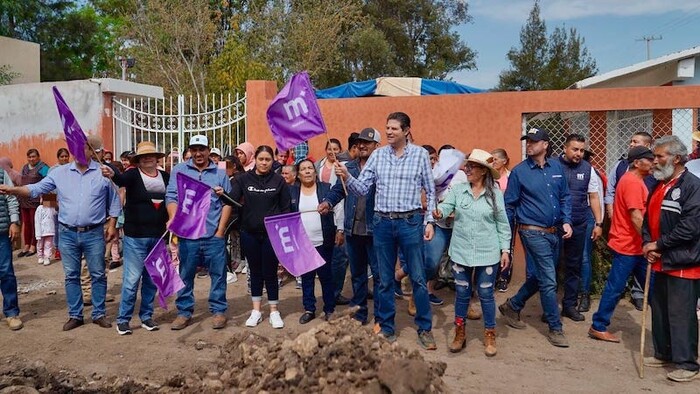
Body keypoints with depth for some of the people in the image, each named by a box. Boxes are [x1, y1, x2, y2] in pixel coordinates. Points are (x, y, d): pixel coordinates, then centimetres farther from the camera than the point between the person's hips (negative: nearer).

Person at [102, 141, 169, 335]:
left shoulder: (165, 176, 6)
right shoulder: (133, 174, -6)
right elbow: (122, 180, -28)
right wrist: (112, 175, -48)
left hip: (157, 236, 4)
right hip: (135, 236, -4)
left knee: (152, 279, 12)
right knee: (131, 278, -2)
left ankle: (146, 316, 25)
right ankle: (123, 319, 10)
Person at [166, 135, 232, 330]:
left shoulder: (220, 173, 8)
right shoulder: (179, 171, 7)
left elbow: (227, 203, 5)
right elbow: (171, 197, 0)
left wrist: (221, 230, -3)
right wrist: (174, 219, -17)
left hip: (214, 235, 0)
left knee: (218, 273, 5)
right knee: (186, 275, 9)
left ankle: (218, 310, 18)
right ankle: (184, 312, 22)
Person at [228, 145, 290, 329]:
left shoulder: (279, 181, 1)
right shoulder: (243, 179, 1)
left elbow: (285, 208, 2)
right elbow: (232, 199, -10)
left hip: (271, 234, -1)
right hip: (249, 233, 1)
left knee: (270, 272, 4)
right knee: (255, 272, 12)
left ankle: (274, 311, 18)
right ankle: (256, 310, 24)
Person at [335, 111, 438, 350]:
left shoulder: (420, 154, 0)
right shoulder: (378, 155, 5)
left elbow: (430, 191, 3)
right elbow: (362, 189, 2)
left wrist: (430, 221, -3)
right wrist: (346, 177, -16)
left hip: (410, 222, -2)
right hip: (382, 222, 2)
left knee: (418, 278, 4)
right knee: (385, 280, 11)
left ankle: (425, 329, 19)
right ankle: (386, 328, 24)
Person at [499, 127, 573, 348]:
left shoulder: (557, 167, 5)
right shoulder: (519, 171, -8)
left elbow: (565, 197, 13)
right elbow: (509, 205, -5)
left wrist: (566, 221, -1)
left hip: (554, 231, 6)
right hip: (533, 232, -6)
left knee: (541, 276, 16)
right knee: (549, 281, -4)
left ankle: (512, 306, 35)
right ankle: (555, 329, 10)